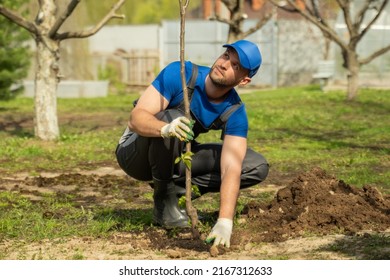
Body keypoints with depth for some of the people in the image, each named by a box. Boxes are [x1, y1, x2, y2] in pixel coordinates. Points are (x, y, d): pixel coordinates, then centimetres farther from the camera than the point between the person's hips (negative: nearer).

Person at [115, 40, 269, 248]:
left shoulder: (235, 112, -17)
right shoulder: (180, 73, -25)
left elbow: (231, 169, -28)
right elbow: (136, 118, -33)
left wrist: (224, 222, -43)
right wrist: (166, 129, -56)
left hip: (176, 158, 4)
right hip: (136, 153, -4)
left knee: (257, 167, -8)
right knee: (172, 118, -37)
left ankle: (176, 186, -5)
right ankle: (164, 201, -19)